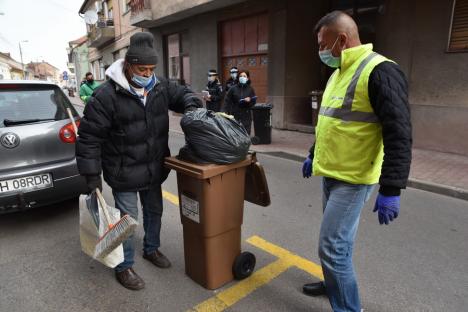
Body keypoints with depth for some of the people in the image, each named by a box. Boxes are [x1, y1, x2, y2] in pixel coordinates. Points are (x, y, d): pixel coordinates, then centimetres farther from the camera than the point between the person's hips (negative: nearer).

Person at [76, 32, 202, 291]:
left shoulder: (160, 87, -2)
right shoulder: (107, 95, -19)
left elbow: (181, 94, 16)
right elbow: (89, 137, -15)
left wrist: (191, 104, -9)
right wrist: (92, 174, -14)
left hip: (154, 169, 6)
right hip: (124, 173, -6)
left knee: (154, 211, 21)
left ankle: (151, 249, 46)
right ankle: (124, 267, 27)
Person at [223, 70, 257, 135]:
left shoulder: (250, 89, 6)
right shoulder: (233, 88, 2)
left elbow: (254, 101, 7)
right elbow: (227, 101, 0)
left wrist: (249, 100, -15)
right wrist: (226, 112, -9)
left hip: (246, 116, 1)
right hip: (234, 115, -1)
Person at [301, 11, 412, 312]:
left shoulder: (380, 71, -16)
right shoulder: (338, 73, 12)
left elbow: (399, 135, -21)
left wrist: (391, 190, -23)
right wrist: (313, 155, 27)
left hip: (353, 180, -8)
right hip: (330, 174, 9)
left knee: (333, 247, -5)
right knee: (338, 241, 20)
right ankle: (335, 283, 39)